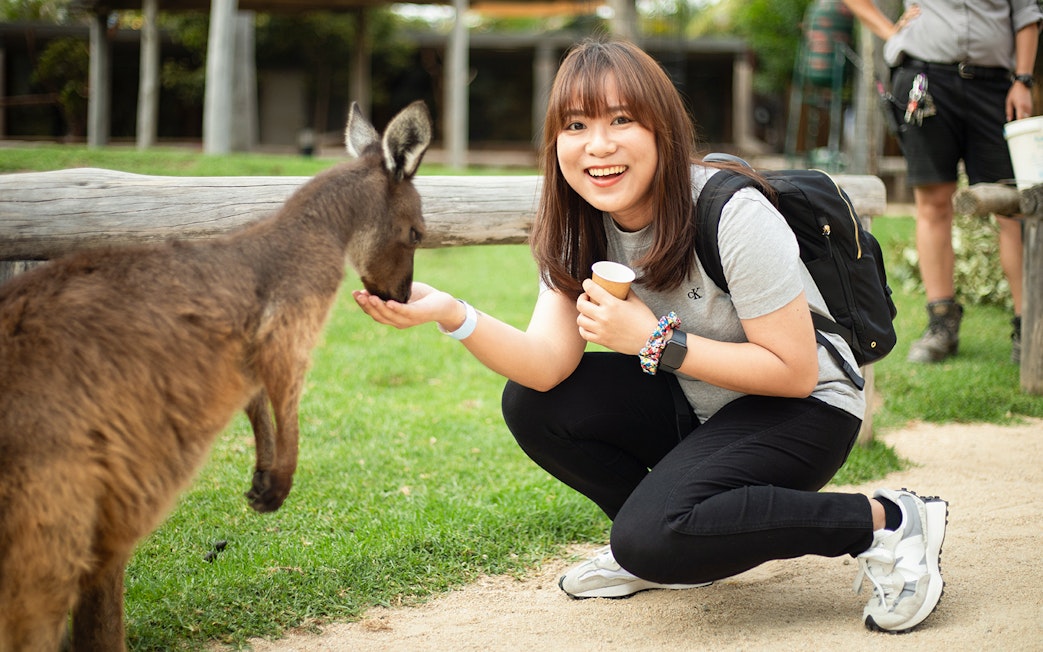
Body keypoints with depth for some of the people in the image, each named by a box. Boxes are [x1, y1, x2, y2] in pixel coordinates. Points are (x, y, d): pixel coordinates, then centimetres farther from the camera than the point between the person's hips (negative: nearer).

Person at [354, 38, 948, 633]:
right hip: (697, 406, 7)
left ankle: (885, 521, -12)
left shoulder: (733, 216, -26)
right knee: (533, 404, -12)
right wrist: (450, 312, -34)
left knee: (654, 536, -29)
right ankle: (666, 550, 6)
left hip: (805, 411, -7)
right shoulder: (580, 229, -5)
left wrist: (654, 340, -26)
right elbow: (549, 364, -17)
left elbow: (795, 371, -22)